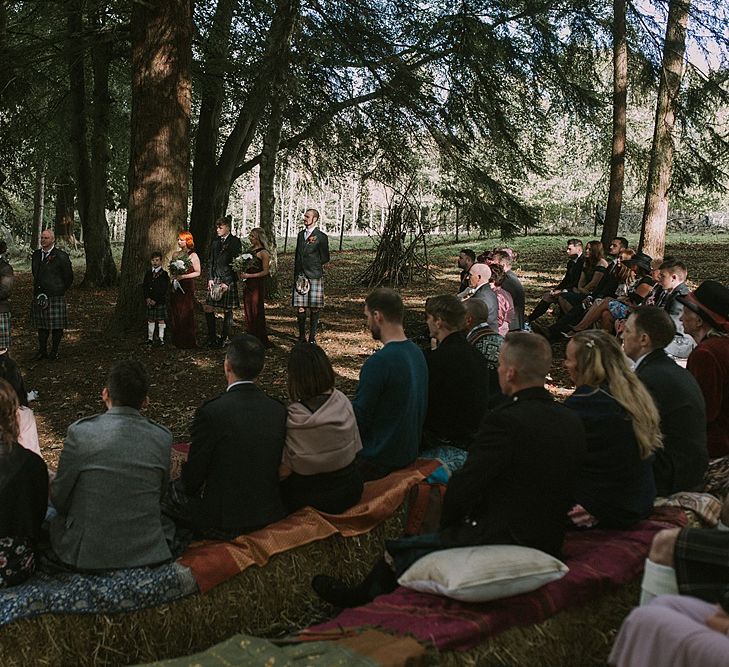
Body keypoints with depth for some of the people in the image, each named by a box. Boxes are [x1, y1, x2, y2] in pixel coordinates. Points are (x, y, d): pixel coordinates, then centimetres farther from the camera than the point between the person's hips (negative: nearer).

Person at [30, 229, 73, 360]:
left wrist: (59, 291, 4)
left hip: (55, 296, -5)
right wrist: (38, 288, 18)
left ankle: (54, 351, 12)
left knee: (56, 325, 0)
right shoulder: (36, 255, 11)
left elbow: (69, 278, -1)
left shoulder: (61, 256, -7)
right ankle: (42, 351, 19)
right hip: (39, 295, 5)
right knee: (41, 325, 11)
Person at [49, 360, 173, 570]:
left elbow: (59, 499, -4)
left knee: (52, 519, 28)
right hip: (146, 553, 2)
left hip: (87, 555, -1)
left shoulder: (79, 432, -15)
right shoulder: (163, 437, -8)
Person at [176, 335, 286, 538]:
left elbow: (193, 475, -11)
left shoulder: (210, 413, -21)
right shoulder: (279, 411, -6)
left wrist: (188, 488, 11)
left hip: (221, 523, -5)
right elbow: (276, 467, 6)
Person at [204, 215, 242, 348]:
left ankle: (224, 339, 11)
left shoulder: (235, 241, -5)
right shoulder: (215, 241, 13)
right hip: (215, 279, 6)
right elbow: (210, 261, 17)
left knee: (227, 311, 2)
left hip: (229, 280, -5)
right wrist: (210, 278, 4)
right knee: (208, 309, 1)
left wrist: (227, 282, -13)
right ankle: (212, 338, 10)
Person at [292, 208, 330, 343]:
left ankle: (312, 337, 9)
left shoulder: (321, 237, -2)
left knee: (314, 308, 1)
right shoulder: (301, 234, 16)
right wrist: (296, 275, 14)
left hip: (314, 276, -4)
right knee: (300, 308, 2)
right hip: (300, 276, 5)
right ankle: (301, 336, 12)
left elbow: (325, 259, 0)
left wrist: (313, 266, 3)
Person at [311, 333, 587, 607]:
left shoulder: (505, 422, -22)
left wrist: (447, 526, 4)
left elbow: (461, 489, -19)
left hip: (504, 543, -8)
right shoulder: (572, 421, 4)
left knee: (402, 552, 9)